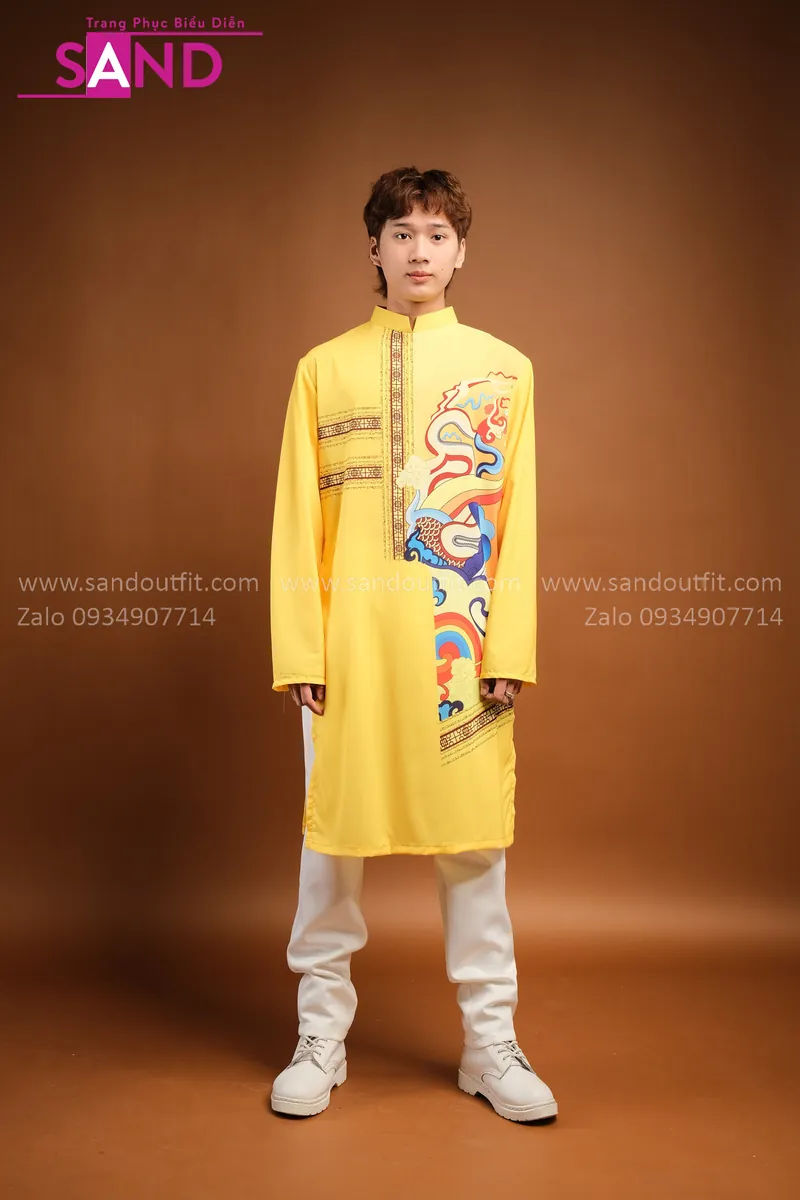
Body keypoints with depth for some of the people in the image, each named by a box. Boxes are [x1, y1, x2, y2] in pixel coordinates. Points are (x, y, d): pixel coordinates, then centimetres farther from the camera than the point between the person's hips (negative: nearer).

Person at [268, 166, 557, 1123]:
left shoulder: (502, 369, 9)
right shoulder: (325, 369, 8)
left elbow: (517, 521, 5)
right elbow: (298, 521, 5)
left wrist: (510, 650, -3)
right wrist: (299, 649, -3)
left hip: (462, 639, 0)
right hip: (351, 637, 0)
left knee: (474, 836, 6)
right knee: (332, 831, 6)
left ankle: (490, 1041, 22)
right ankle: (321, 1035, 24)